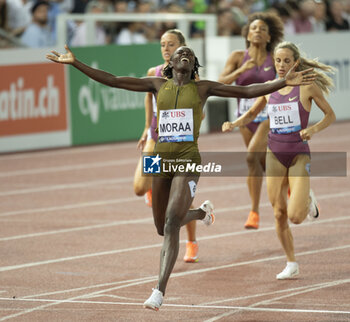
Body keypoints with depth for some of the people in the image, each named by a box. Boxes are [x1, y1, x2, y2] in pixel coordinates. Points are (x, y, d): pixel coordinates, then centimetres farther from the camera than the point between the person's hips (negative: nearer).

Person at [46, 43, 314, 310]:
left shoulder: (203, 88, 5)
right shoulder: (158, 85, 9)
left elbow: (247, 91, 1)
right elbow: (112, 80, 6)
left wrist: (285, 83, -9)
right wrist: (75, 63, -1)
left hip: (188, 161, -4)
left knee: (171, 225, -19)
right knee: (163, 227, 16)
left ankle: (160, 291, -21)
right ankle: (203, 211, 48)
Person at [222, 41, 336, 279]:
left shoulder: (307, 87, -6)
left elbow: (330, 115, 2)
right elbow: (251, 114, 19)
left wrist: (314, 129, -17)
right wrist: (234, 124, -1)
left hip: (299, 156, -4)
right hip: (275, 156, 4)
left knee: (295, 216, -15)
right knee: (279, 215, 3)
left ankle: (308, 200, 20)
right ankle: (292, 264, 18)